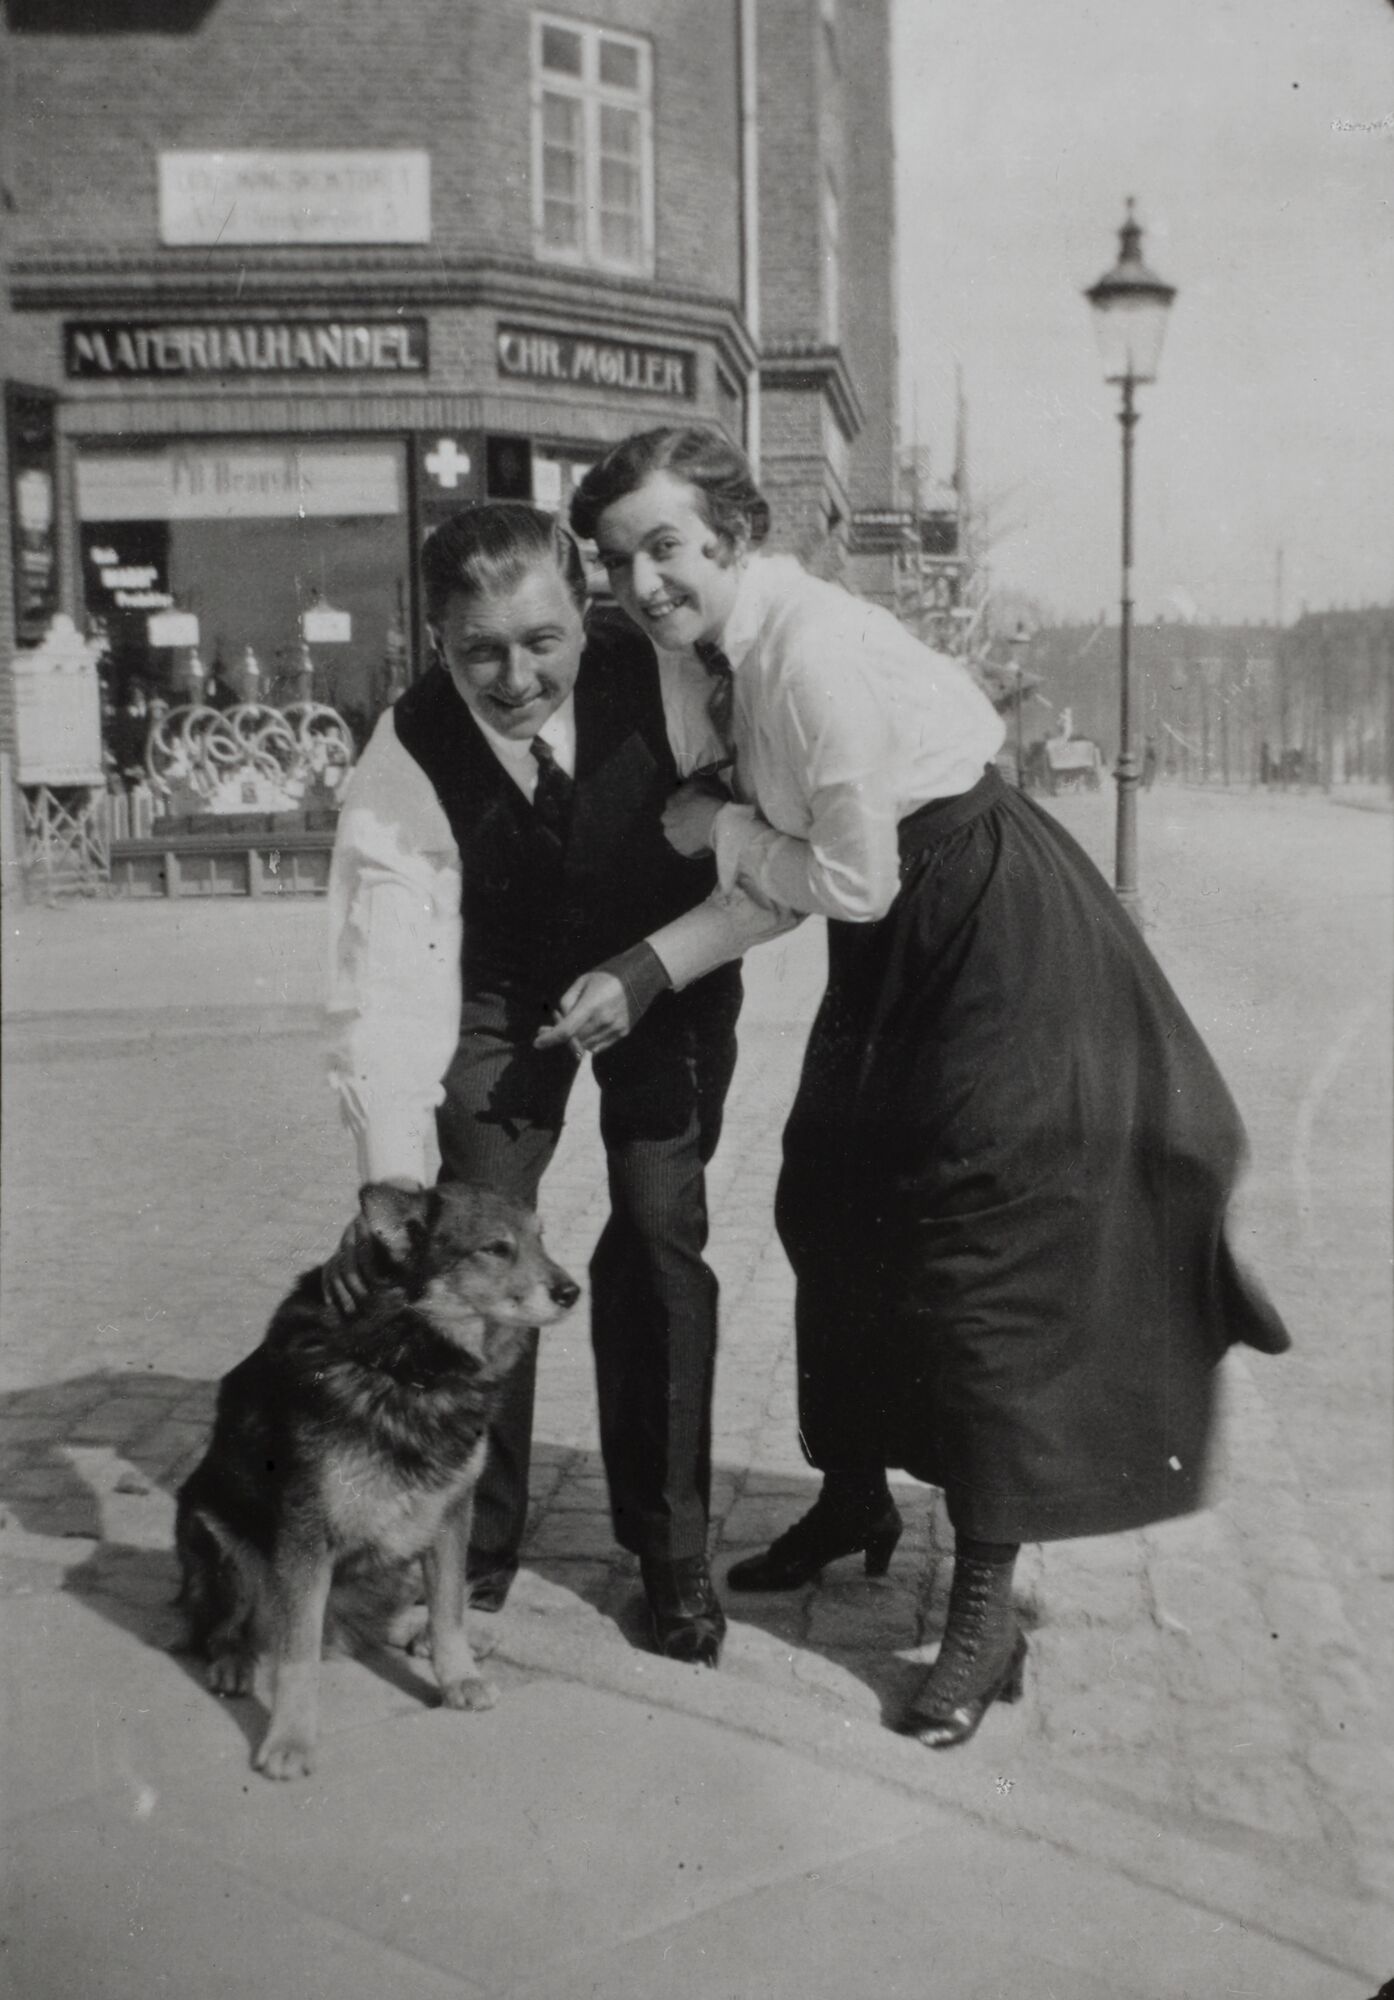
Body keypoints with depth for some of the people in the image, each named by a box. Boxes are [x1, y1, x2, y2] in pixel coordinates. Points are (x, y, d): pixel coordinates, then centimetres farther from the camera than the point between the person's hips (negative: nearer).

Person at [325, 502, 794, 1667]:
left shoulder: (666, 688, -30)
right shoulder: (406, 765, -28)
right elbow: (392, 978, -34)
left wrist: (650, 971, -28)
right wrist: (390, 1179, -44)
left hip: (667, 970, 0)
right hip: (503, 987, 1)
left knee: (661, 1231, -9)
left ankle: (673, 1547, 8)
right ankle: (479, 1534, 14)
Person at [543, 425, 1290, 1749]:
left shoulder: (813, 653, -25)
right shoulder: (731, 649, 2)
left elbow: (854, 884, -21)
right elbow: (780, 883, 7)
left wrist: (719, 831, -9)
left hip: (997, 947, -9)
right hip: (898, 957, 10)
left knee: (974, 1256, -5)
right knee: (832, 1213, 16)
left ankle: (986, 1614, 8)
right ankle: (853, 1499, 37)